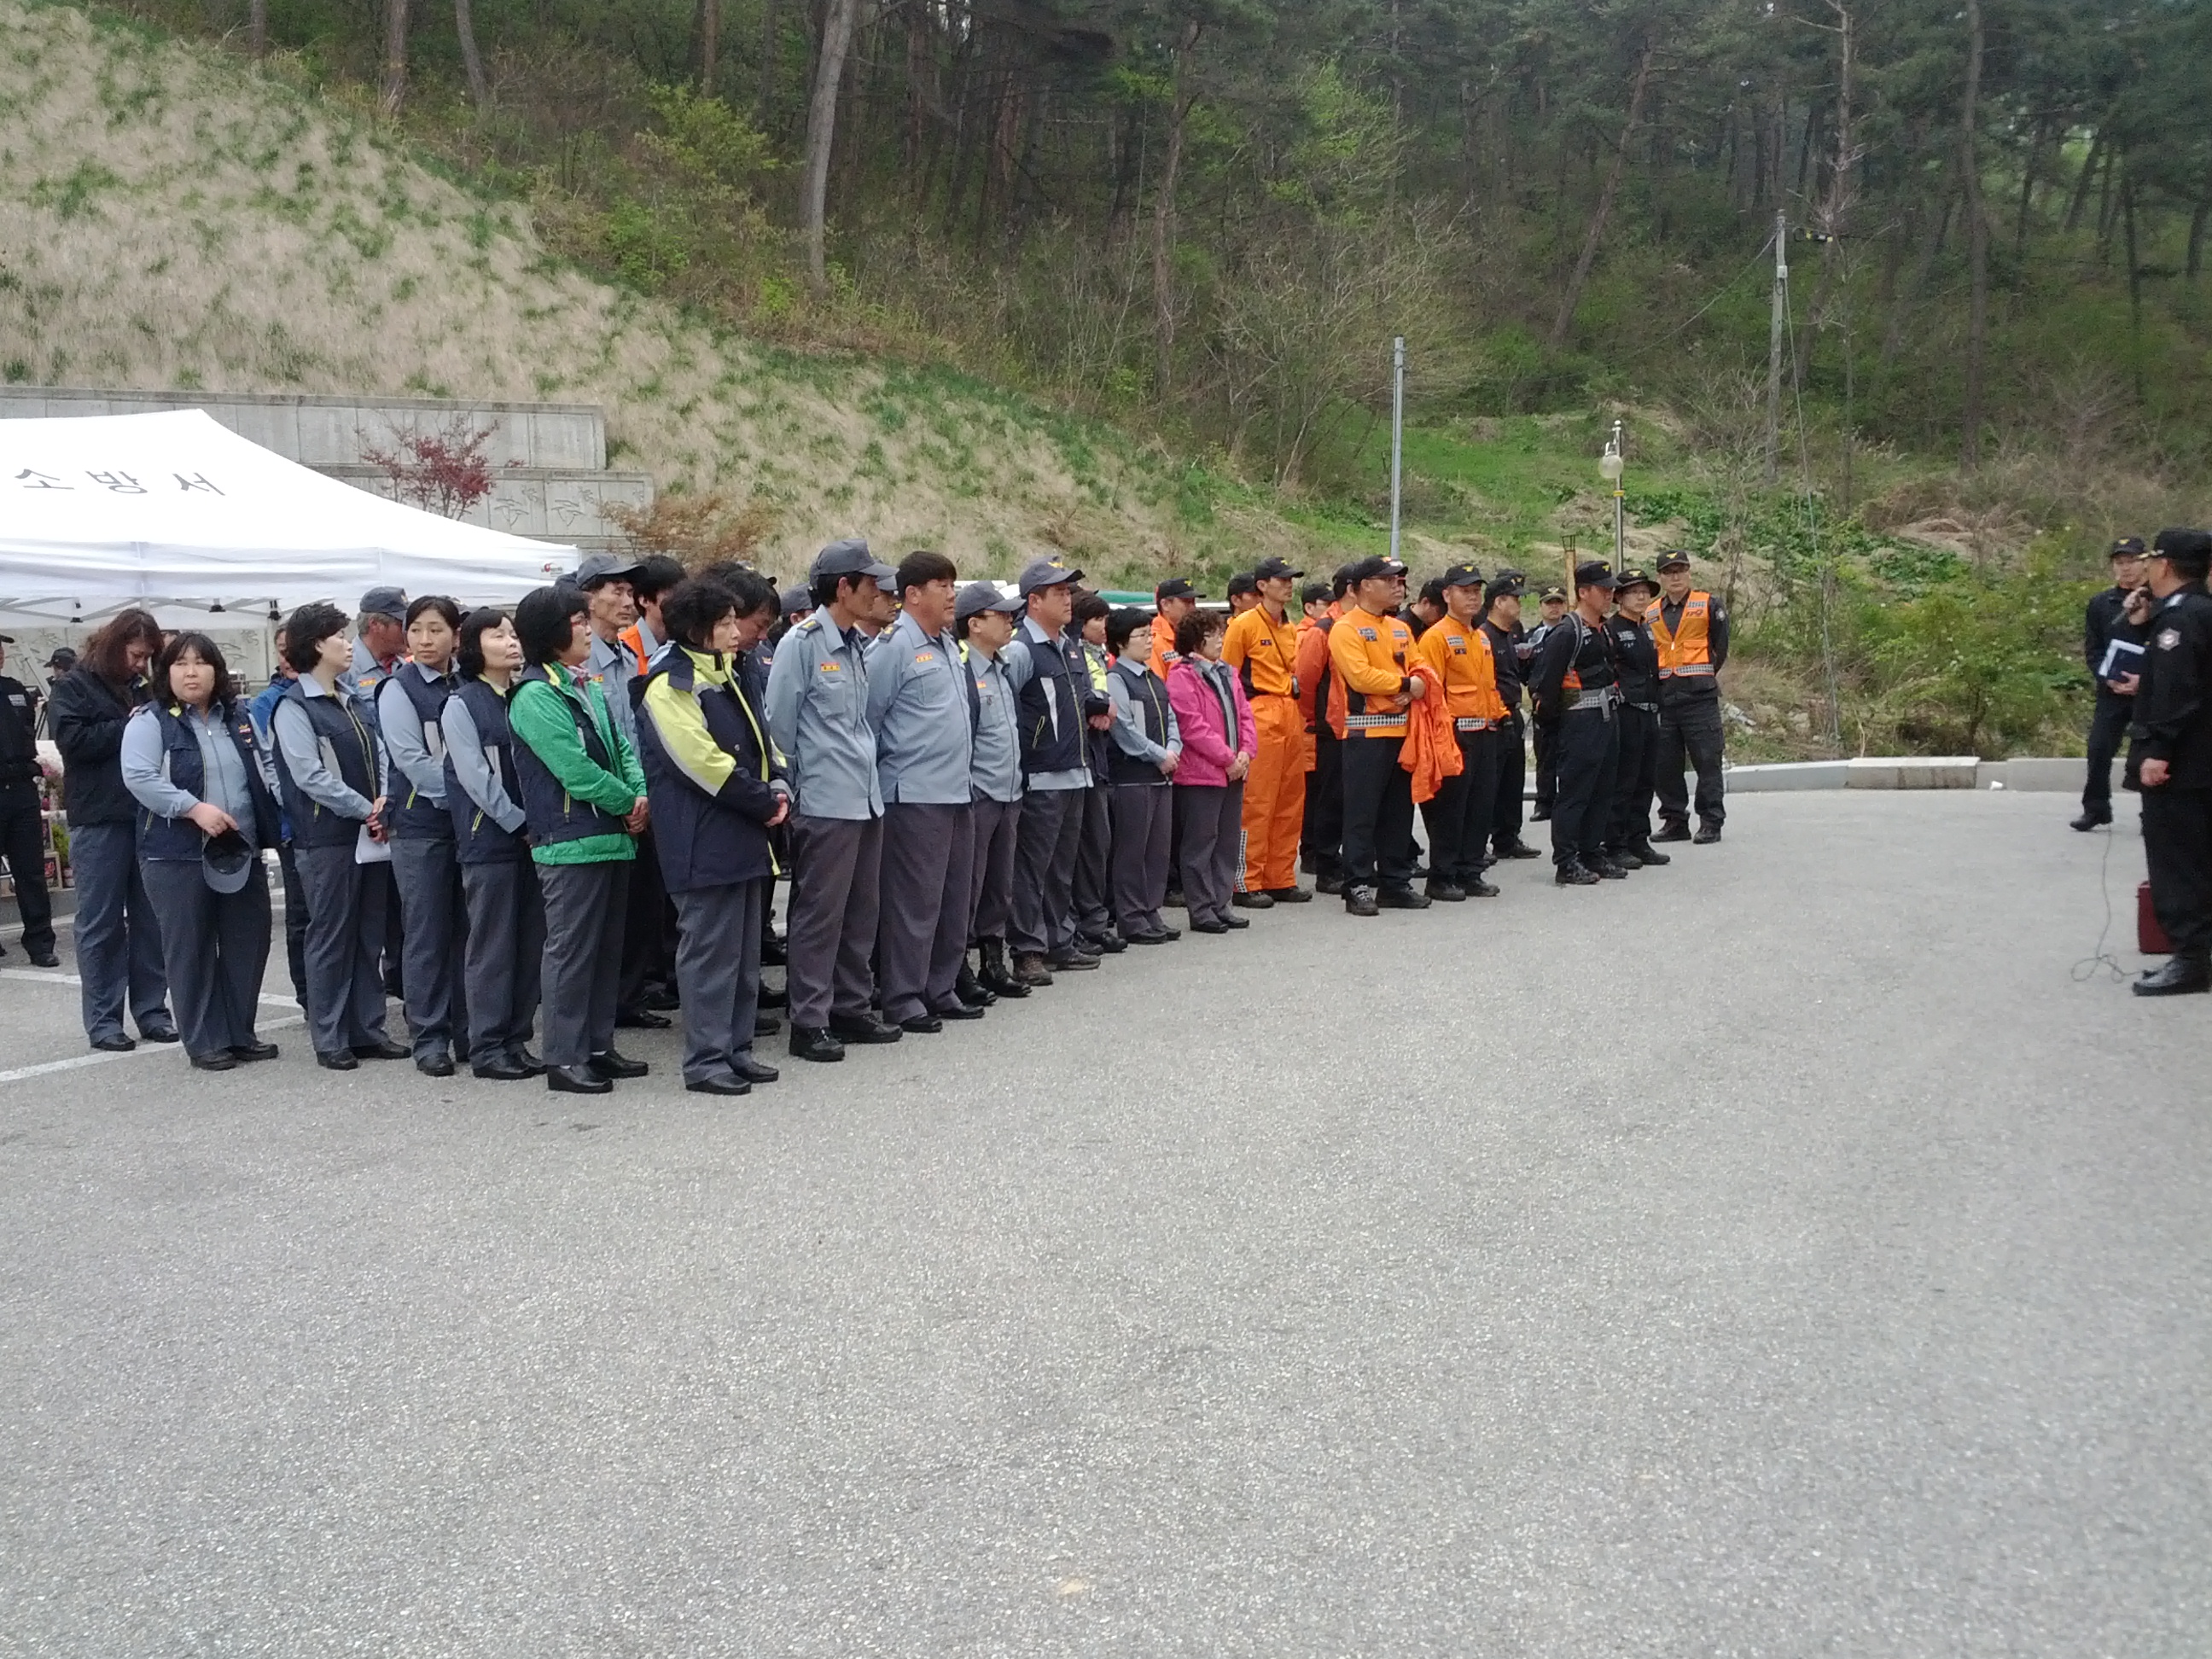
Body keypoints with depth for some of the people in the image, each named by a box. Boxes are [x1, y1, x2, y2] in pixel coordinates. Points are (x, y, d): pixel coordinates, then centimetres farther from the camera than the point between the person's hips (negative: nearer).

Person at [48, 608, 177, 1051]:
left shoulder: (143, 690, 16)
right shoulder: (75, 686, 1)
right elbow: (71, 739, -13)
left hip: (148, 816, 5)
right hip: (99, 820, -5)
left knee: (151, 920, 7)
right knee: (101, 923, 0)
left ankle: (151, 1009, 14)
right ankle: (102, 1019, 5)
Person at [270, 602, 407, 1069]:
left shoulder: (357, 700, 14)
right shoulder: (293, 708, -7)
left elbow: (379, 757, 13)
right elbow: (311, 777, -14)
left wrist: (384, 801, -6)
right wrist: (366, 809, -13)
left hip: (370, 833, 7)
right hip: (327, 838, -7)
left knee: (369, 937, 10)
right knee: (331, 938, -1)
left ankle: (367, 1029, 17)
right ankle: (329, 1038, 6)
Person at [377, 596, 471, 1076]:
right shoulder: (398, 689, -3)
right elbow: (412, 762, -11)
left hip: (467, 820, 4)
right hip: (420, 824, -4)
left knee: (465, 928, 6)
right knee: (426, 932, -1)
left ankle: (467, 1029, 15)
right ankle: (429, 1036, 6)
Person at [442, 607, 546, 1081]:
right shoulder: (461, 705, -4)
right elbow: (477, 778, -10)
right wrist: (521, 824, -12)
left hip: (532, 836, 5)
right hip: (488, 840, -5)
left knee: (530, 943, 6)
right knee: (491, 945, -2)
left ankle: (516, 1040, 14)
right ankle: (486, 1047, 4)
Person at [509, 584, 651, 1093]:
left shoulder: (590, 687, 15)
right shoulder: (535, 697, -13)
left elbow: (622, 748, 16)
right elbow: (577, 771, -19)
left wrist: (641, 796, -2)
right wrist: (629, 803, -8)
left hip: (613, 838, 9)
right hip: (570, 842, -9)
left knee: (607, 948, 14)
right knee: (570, 951, -3)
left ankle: (598, 1046, 23)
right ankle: (564, 1059, 3)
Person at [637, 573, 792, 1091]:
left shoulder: (726, 675, 17)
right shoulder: (670, 687, -12)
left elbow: (761, 742, 20)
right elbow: (704, 763, -19)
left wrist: (778, 787, 0)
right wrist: (765, 802, -12)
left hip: (743, 837, 9)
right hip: (704, 844, -9)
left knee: (745, 950, 13)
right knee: (709, 951, -5)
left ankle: (736, 1047, 22)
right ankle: (705, 1061, 2)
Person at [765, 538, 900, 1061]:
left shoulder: (859, 645, 12)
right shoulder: (802, 643, -11)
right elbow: (780, 722, -9)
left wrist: (864, 765, 15)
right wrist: (798, 783, -3)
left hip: (867, 797, 8)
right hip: (825, 801, -8)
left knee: (860, 911, 13)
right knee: (819, 913, -3)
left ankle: (850, 1008, 23)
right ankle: (809, 1022, 4)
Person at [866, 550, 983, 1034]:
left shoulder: (949, 645, 17)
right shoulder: (895, 646, -10)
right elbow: (867, 716, -10)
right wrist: (882, 768, -2)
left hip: (957, 791, 9)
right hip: (915, 795, -9)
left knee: (954, 899, 12)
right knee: (914, 899, -5)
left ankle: (940, 989, 21)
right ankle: (902, 998, 1)